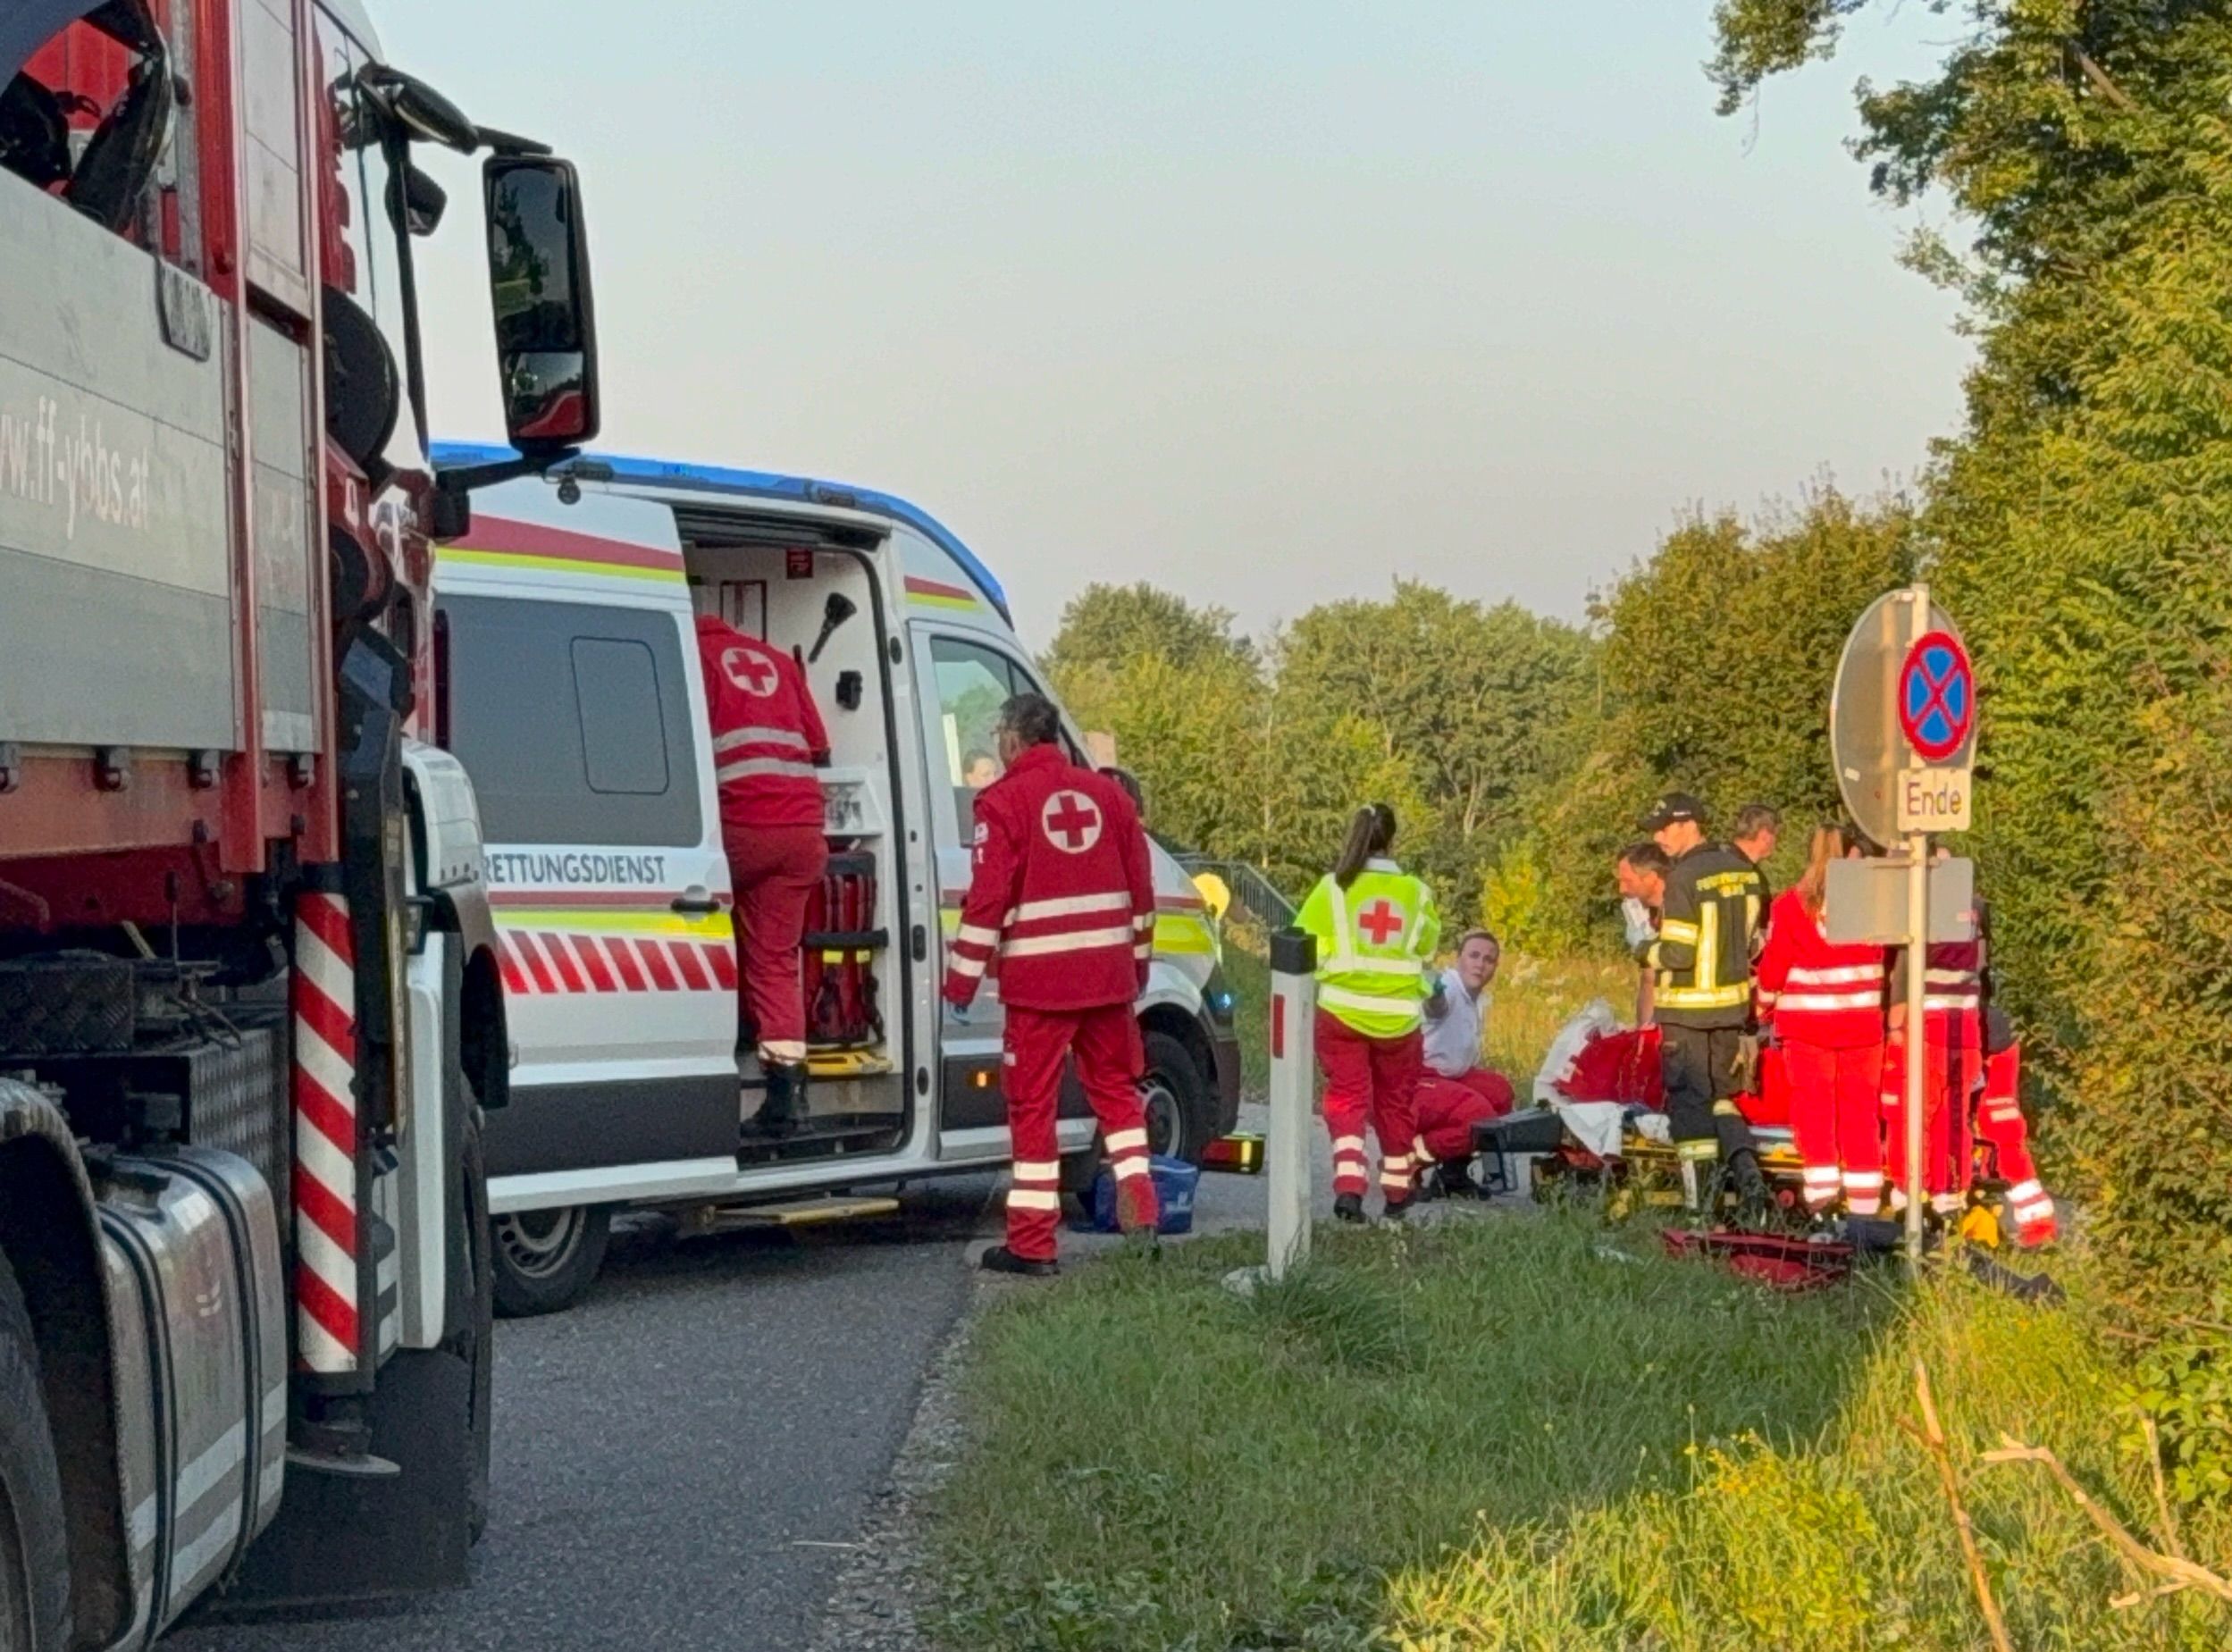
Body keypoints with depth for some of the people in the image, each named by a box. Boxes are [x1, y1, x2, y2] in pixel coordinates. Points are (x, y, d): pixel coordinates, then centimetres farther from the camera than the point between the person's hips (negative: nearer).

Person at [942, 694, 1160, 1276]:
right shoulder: (1107, 793, 10)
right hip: (1109, 974, 5)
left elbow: (988, 898, -12)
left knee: (1033, 1104, 1)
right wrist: (1137, 964, 24)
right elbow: (1141, 890, 14)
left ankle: (1032, 1244, 3)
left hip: (1039, 979, -5)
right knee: (1115, 1088, 18)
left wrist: (961, 979, -7)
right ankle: (1140, 1214, 11)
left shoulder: (1005, 801, -7)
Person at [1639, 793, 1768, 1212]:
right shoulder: (1740, 869, 5)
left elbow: (1678, 954, -20)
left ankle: (1701, 1199, 0)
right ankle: (1747, 1172, 4)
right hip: (1732, 1003, 7)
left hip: (1688, 1008, -7)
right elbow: (1752, 938, 12)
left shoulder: (1684, 879, -18)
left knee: (1689, 1102, 1)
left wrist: (1648, 952, -2)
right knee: (1719, 1094, 19)